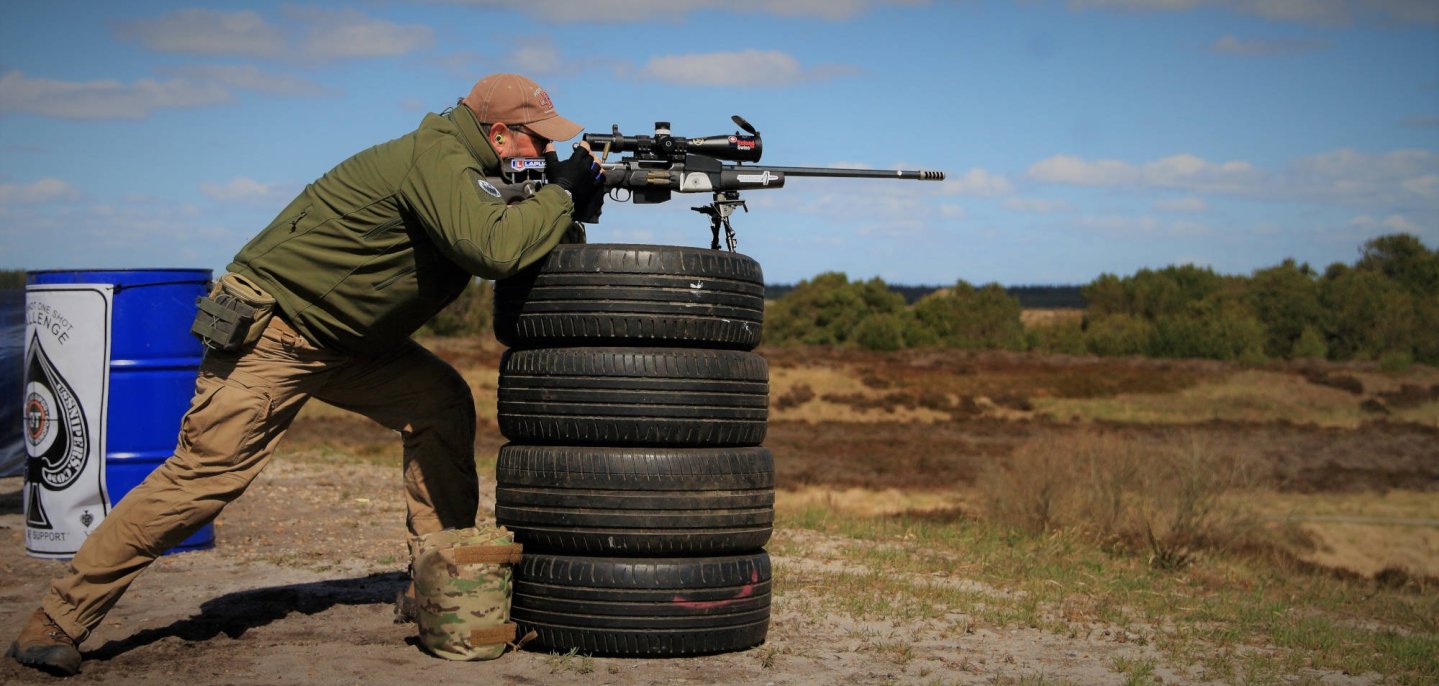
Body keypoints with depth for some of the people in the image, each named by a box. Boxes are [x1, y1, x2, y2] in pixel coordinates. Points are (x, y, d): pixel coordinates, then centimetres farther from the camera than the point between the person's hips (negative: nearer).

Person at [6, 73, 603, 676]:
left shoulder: (459, 167, 8)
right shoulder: (435, 160, -22)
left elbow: (488, 243, 14)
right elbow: (494, 248, -35)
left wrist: (553, 204, -1)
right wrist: (560, 195, -20)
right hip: (270, 333, -10)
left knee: (442, 403, 2)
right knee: (205, 475, -13)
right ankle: (58, 621, -5)